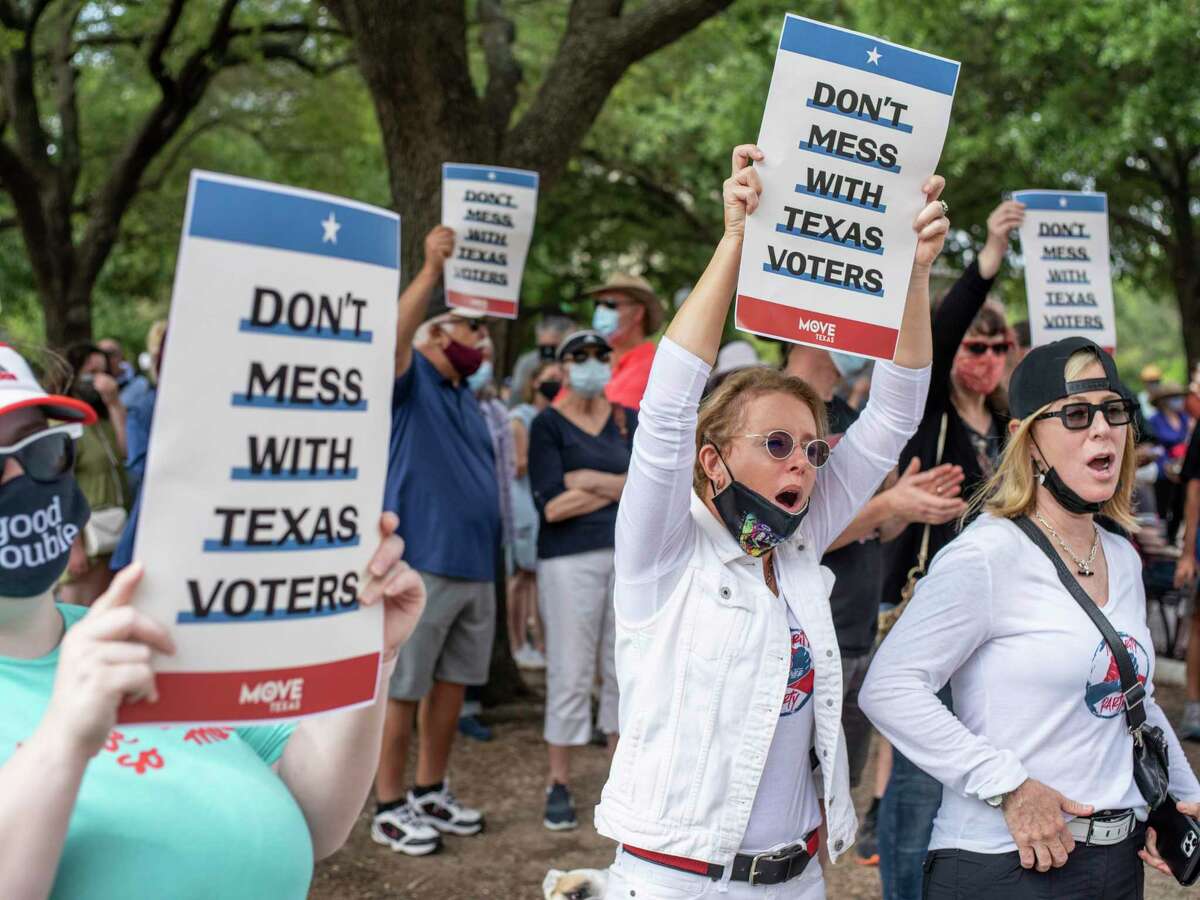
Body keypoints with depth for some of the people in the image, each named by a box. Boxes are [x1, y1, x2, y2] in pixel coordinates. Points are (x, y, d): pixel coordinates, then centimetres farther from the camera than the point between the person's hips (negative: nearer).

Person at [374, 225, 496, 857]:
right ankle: (389, 809, 7)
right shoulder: (412, 382, -2)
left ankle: (431, 793, 24)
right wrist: (431, 270, -32)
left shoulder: (467, 398, 20)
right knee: (404, 688, -1)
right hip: (421, 564, -8)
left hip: (475, 566, 8)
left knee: (453, 683, 13)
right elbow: (395, 335, -25)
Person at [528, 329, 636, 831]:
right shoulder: (548, 424, 1)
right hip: (570, 560, -4)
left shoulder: (629, 420, 13)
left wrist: (589, 481, -11)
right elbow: (550, 504, -12)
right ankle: (559, 785, 7)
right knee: (570, 673, -3)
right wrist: (620, 488, -5)